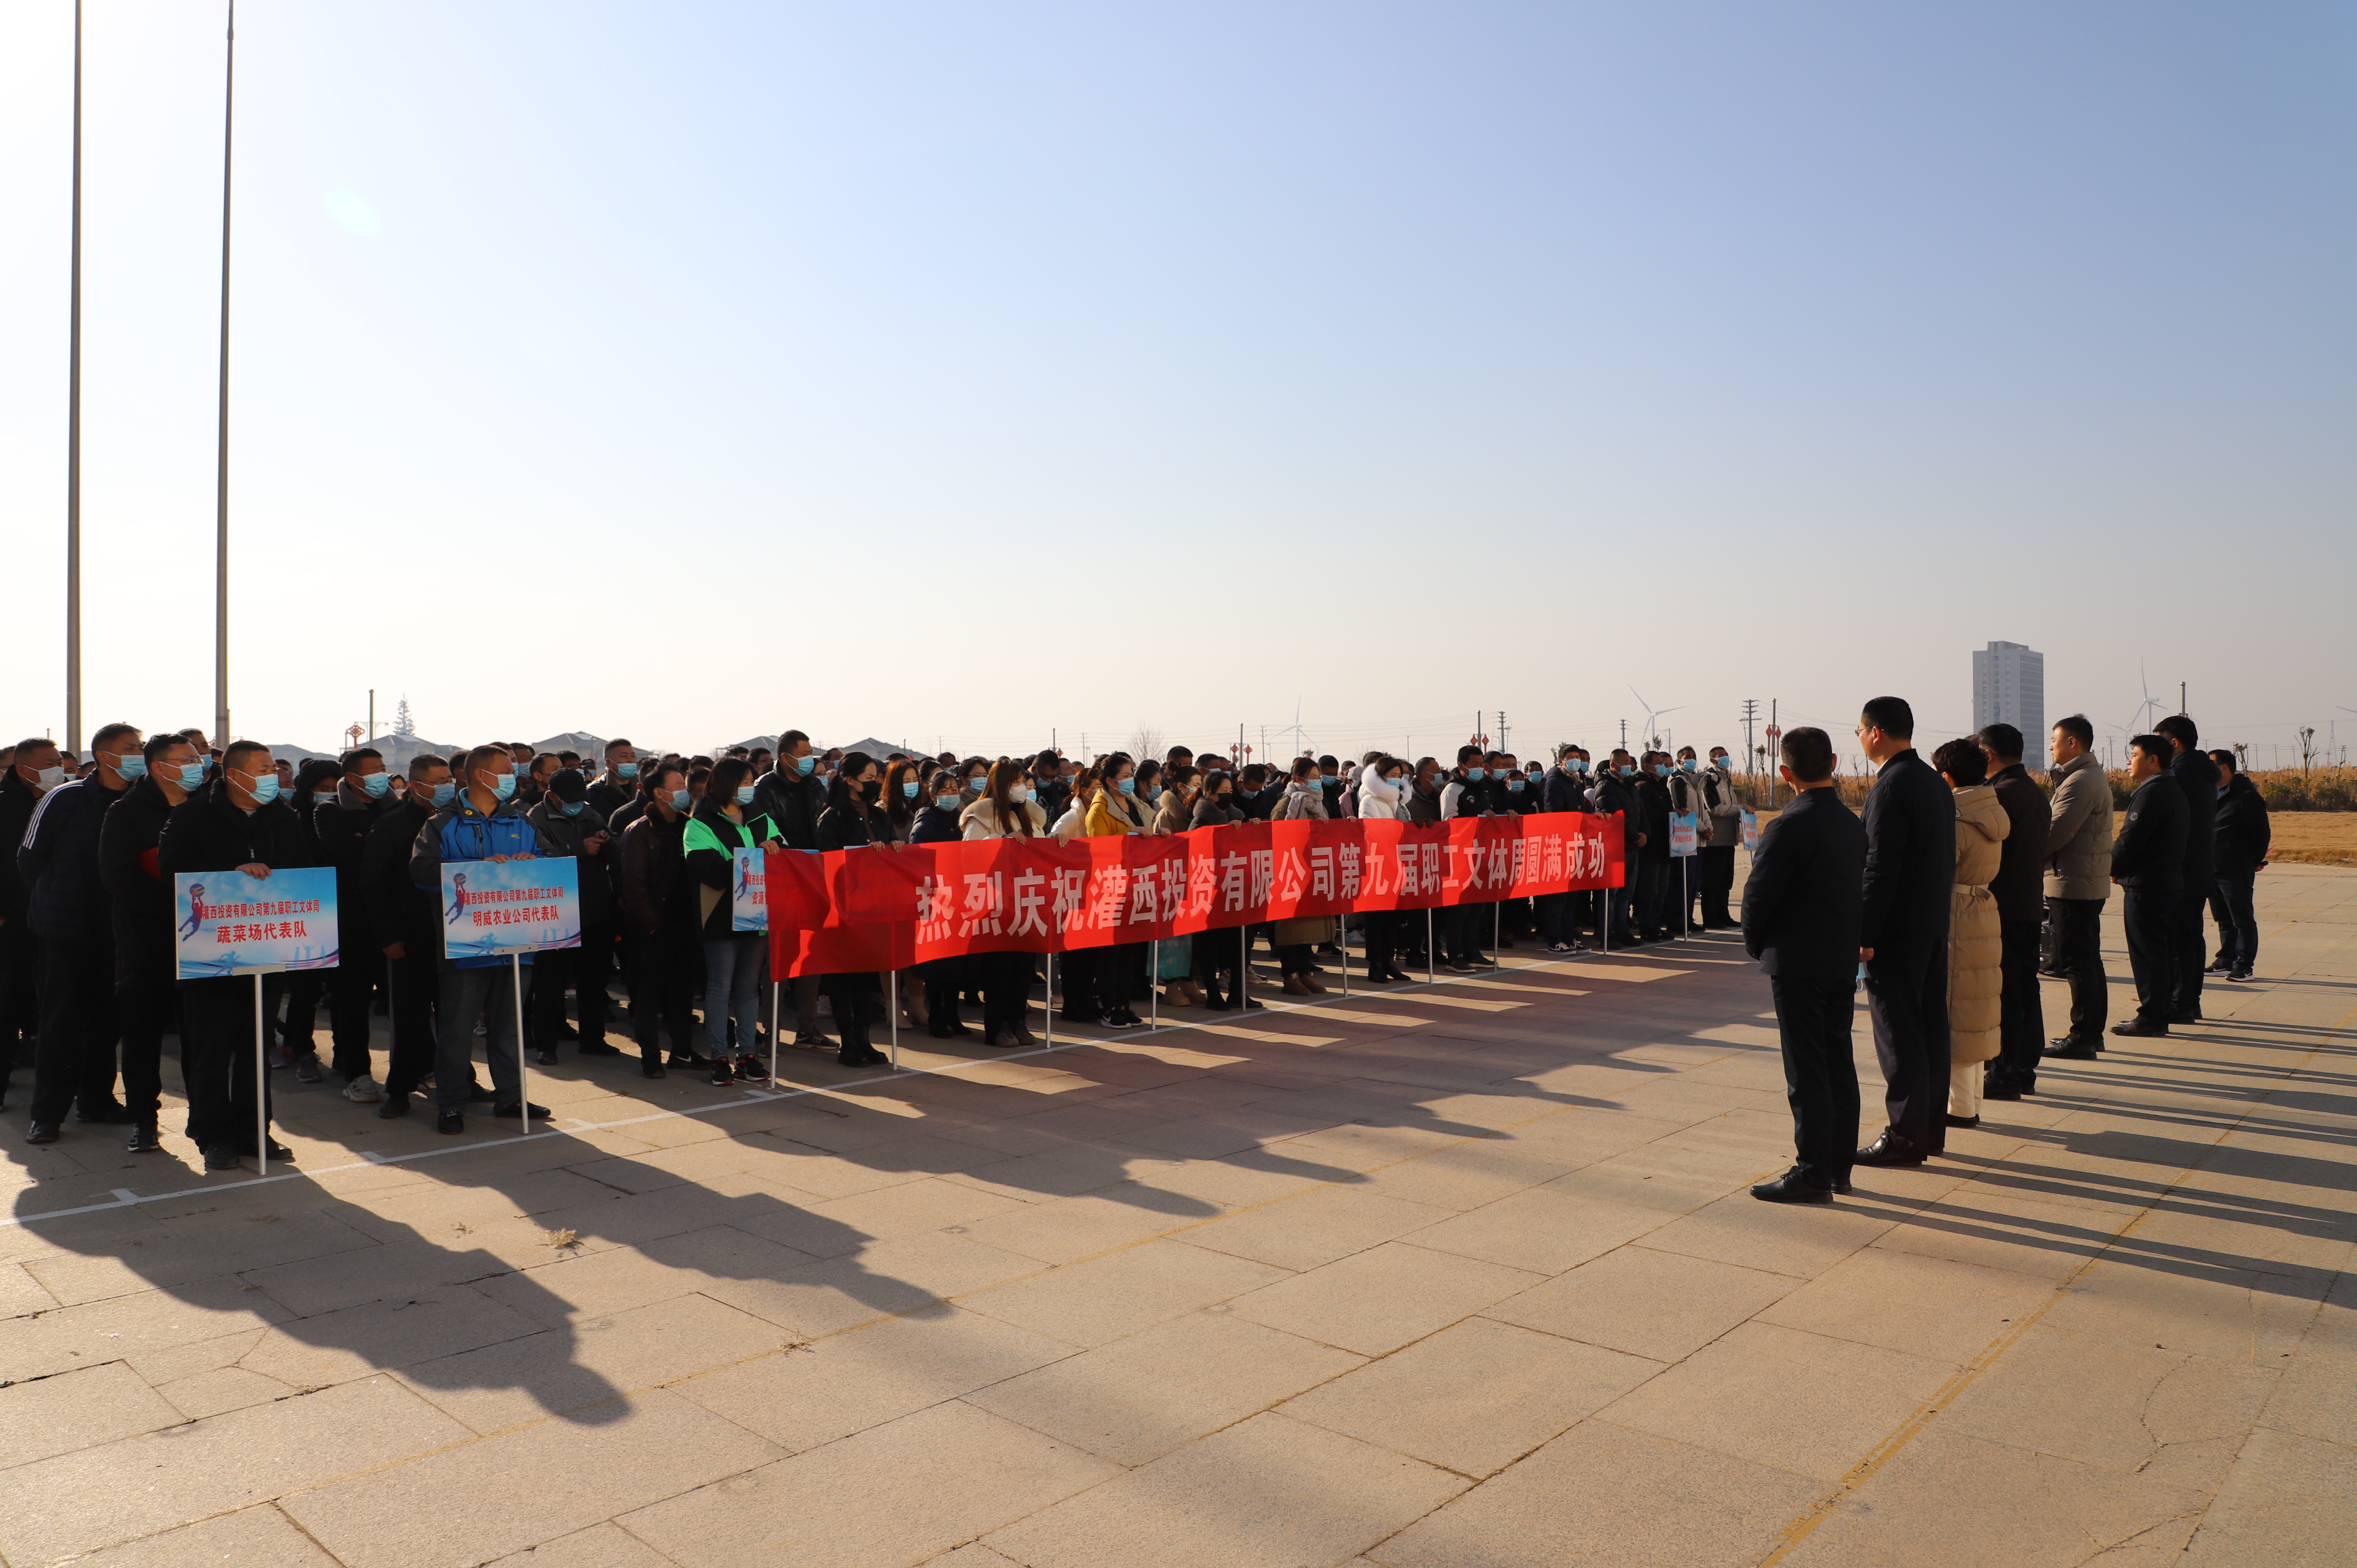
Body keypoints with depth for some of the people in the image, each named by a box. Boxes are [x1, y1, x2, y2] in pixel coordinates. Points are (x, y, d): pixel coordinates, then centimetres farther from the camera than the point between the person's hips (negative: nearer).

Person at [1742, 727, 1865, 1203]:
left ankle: (1813, 1173, 2)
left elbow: (1760, 892, -14)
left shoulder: (1790, 826, -18)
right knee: (1838, 1064, 14)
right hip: (1844, 961, 8)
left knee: (1806, 1070, -3)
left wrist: (1756, 944, 2)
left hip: (1797, 962, -8)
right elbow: (1861, 887, 11)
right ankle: (1839, 1166, 23)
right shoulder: (1854, 823, 6)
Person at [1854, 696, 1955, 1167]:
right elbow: (1947, 860, 17)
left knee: (1898, 1035, -3)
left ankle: (1905, 1136, 2)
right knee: (1931, 1027, 14)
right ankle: (1931, 1127, 23)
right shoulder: (1936, 783, 12)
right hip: (1935, 925, 10)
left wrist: (1864, 934, -18)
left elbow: (1880, 867, -21)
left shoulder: (1892, 786, -17)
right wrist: (1937, 907, 20)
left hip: (1898, 931, -10)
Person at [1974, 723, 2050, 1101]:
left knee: (2002, 992, -4)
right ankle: (2025, 1070, 20)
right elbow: (2043, 850, 18)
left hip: (2003, 908, -9)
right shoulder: (2037, 793, 12)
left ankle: (2004, 1074, 0)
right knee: (2027, 990, 13)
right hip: (2031, 905, 9)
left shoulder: (2000, 795, -18)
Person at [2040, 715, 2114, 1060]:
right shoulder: (2094, 776, 17)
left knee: (2077, 963, -6)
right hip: (2091, 884, 10)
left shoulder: (2079, 781, -17)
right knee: (2089, 960, 14)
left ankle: (2082, 1038, -2)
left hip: (2072, 885, -10)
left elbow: (2057, 834, -22)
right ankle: (2092, 1033, 21)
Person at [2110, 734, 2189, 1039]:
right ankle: (2164, 1009, 21)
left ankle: (2151, 1017, -1)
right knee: (2163, 949, 14)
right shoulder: (2174, 789, 14)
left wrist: (2114, 869, -3)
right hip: (2171, 882, 10)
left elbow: (2130, 839, -21)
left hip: (2145, 885, -10)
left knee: (2146, 952, -5)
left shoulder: (2151, 792, -17)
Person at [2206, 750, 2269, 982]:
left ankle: (2244, 967, 4)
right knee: (2224, 920, 15)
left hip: (2236, 873, -8)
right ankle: (2226, 962, 23)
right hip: (2212, 869, 8)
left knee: (2243, 921, 0)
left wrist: (2255, 861, -3)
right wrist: (2207, 862, 13)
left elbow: (2262, 833, -10)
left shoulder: (2246, 796, -12)